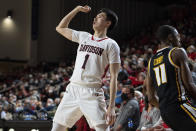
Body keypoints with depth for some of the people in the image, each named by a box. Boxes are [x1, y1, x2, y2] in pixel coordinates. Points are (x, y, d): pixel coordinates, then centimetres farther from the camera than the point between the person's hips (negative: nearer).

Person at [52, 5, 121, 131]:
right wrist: (77, 9, 24)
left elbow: (114, 77, -5)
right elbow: (60, 28, 30)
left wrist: (111, 106, -14)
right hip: (72, 90, 6)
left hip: (92, 93, -6)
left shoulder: (111, 45, 1)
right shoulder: (84, 37, 19)